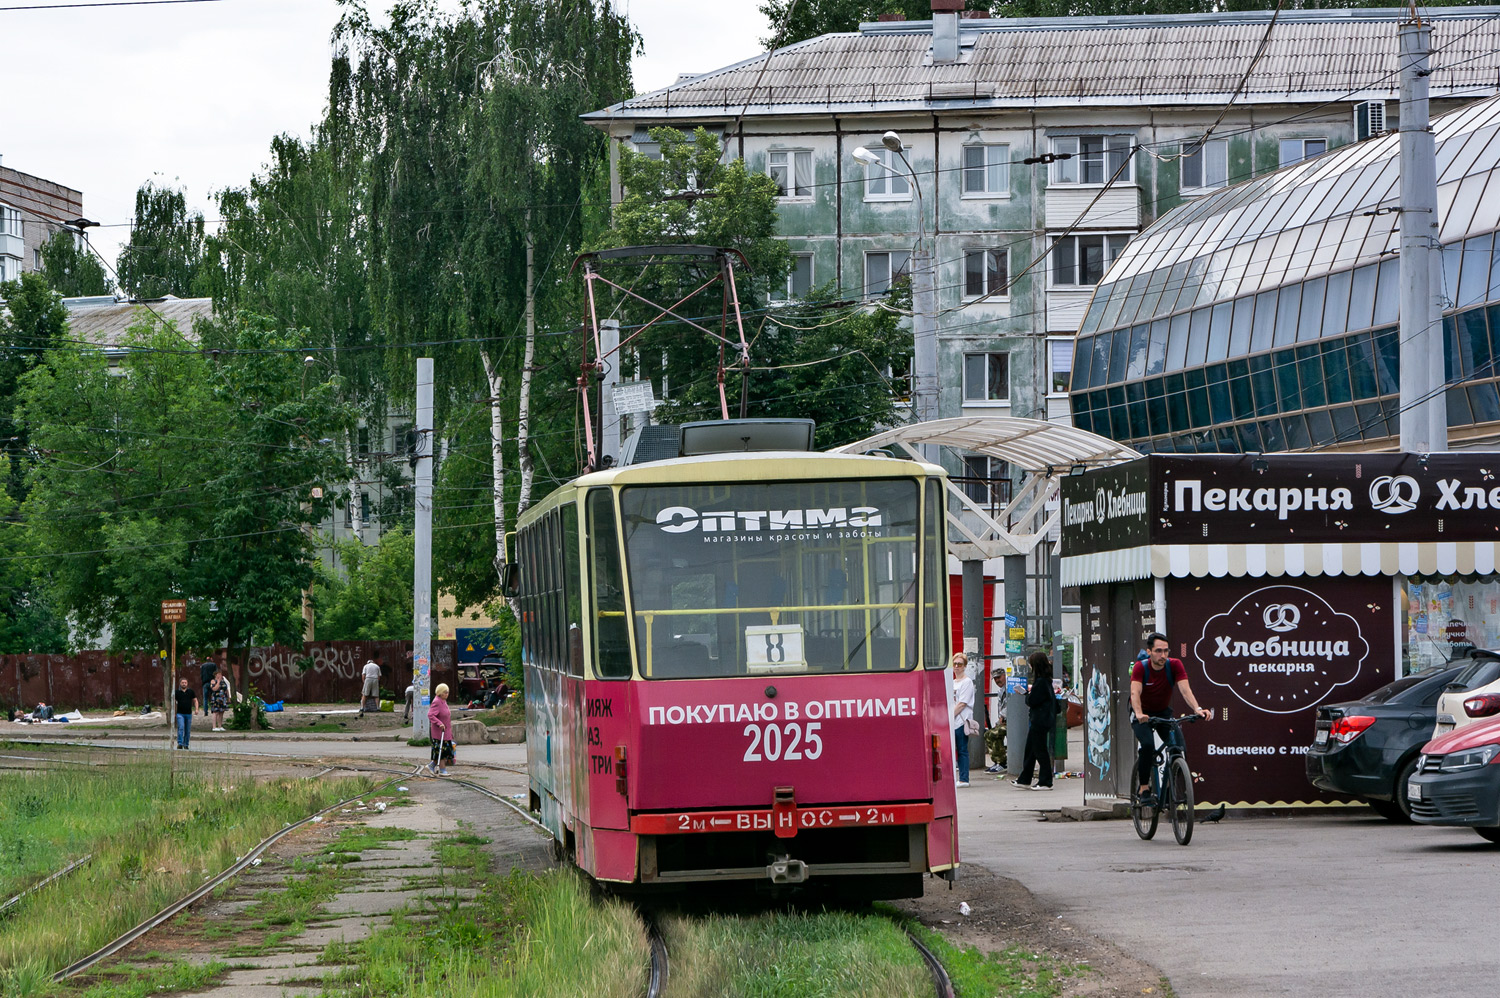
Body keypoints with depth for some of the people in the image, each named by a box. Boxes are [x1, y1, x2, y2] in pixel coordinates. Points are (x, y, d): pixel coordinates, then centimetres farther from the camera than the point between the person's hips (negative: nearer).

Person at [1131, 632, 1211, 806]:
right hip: (1143, 714, -3)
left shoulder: (1174, 665, -17)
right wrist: (1139, 714, -55)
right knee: (1148, 745, -28)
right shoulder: (1140, 667, -22)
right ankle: (1144, 788, -15)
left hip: (1164, 712, 3)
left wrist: (1197, 709, -46)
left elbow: (1185, 689, -28)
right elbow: (1135, 693, -35)